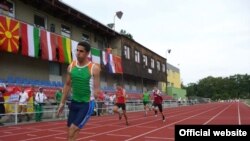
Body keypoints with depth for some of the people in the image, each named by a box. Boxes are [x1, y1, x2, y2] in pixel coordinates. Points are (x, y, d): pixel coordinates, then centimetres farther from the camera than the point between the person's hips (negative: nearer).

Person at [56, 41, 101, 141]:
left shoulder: (94, 68, -14)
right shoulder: (71, 66, 1)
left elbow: (96, 88, -10)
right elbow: (67, 85, 10)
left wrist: (95, 94, -29)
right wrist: (62, 103, 11)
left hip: (87, 104, -5)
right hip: (74, 102, 6)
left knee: (73, 130, -11)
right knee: (70, 132, 11)